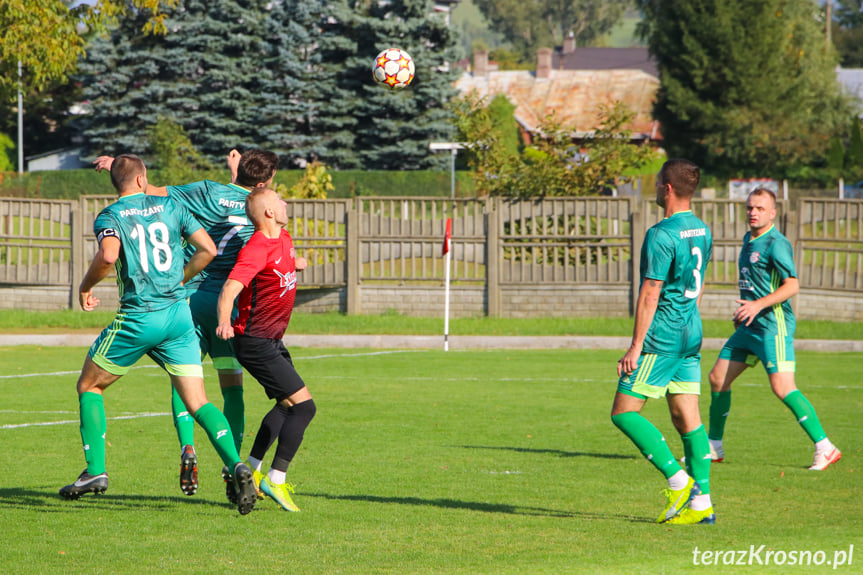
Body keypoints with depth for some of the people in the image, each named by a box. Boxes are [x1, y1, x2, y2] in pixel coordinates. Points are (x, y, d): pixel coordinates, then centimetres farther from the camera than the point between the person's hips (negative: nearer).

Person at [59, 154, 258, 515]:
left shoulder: (109, 217, -2)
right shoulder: (170, 207, 9)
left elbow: (108, 255, -23)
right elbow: (208, 249, 5)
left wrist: (86, 286, -5)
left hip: (137, 318, -3)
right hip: (179, 315, 3)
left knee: (89, 386, 17)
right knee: (198, 403, 1)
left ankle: (95, 470, 11)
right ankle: (236, 465, -20)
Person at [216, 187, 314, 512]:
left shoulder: (284, 240, 6)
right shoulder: (257, 249, -22)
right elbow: (229, 289, -36)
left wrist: (295, 264, 19)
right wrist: (224, 321, -50)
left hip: (273, 340, 10)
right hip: (255, 344, -10)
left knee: (287, 405, 23)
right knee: (304, 406, -15)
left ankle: (251, 470, 33)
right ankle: (276, 480, -12)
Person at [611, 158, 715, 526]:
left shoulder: (661, 235, -16)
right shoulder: (702, 231, 11)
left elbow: (650, 293, -17)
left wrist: (636, 346, -14)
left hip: (662, 336, -9)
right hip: (691, 334, 9)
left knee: (624, 412, -3)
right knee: (687, 418, 7)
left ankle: (678, 480, -10)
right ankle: (701, 500, 2)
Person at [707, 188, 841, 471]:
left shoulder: (776, 244, -13)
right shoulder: (749, 240, 16)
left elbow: (792, 285, -20)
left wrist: (758, 305, -28)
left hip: (773, 326, -10)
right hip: (750, 327, 10)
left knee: (782, 388, -18)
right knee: (718, 378, 10)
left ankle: (825, 448, -15)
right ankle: (714, 447, 23)